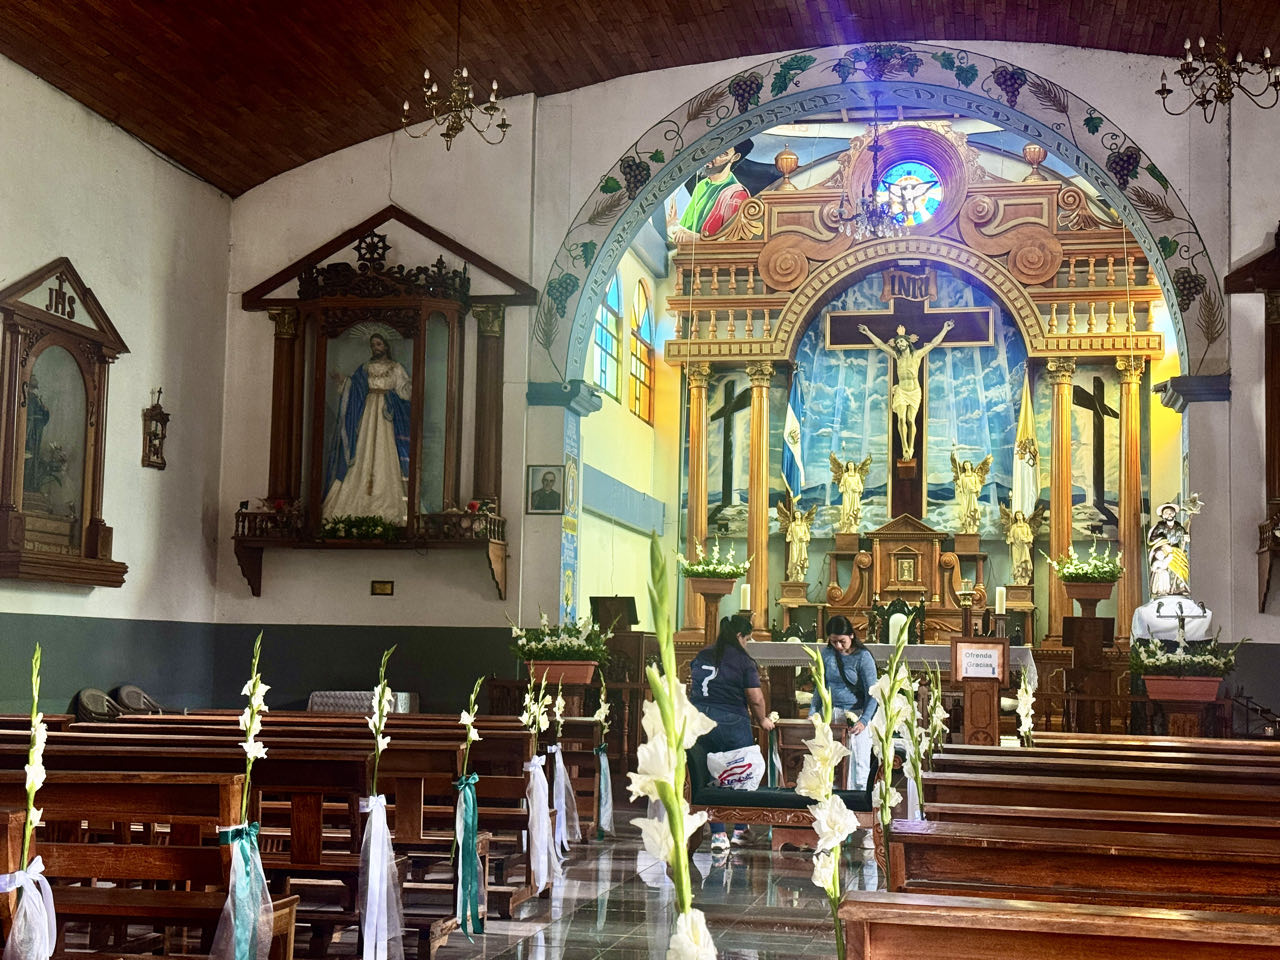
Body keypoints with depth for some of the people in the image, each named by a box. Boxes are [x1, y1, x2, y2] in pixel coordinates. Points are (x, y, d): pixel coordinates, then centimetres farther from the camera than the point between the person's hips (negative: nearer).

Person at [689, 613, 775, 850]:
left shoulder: (701, 657, 11)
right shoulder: (743, 660, -6)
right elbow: (755, 698, -7)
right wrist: (762, 720, 10)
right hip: (731, 723, -5)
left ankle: (717, 834, 6)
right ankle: (740, 830, 16)